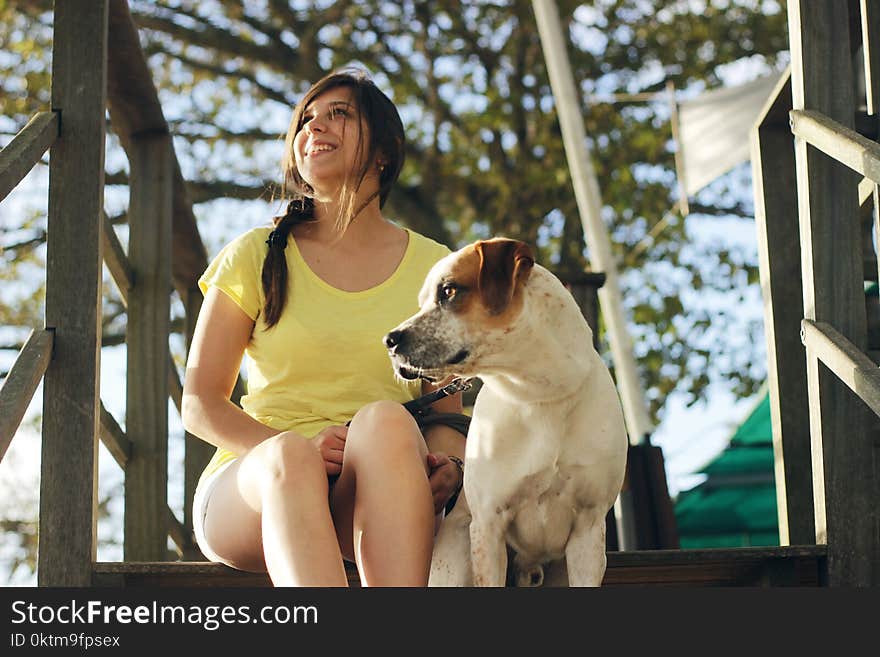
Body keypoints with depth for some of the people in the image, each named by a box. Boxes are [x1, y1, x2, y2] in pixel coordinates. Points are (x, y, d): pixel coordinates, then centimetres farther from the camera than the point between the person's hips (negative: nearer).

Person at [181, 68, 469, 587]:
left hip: (375, 501, 1)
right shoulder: (255, 257, 9)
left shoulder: (430, 266, 13)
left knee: (386, 421, -34)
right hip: (250, 490, 0)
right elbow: (200, 406, 6)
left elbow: (446, 406, 13)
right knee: (290, 457, -37)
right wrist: (296, 447, -14)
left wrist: (448, 464, -12)